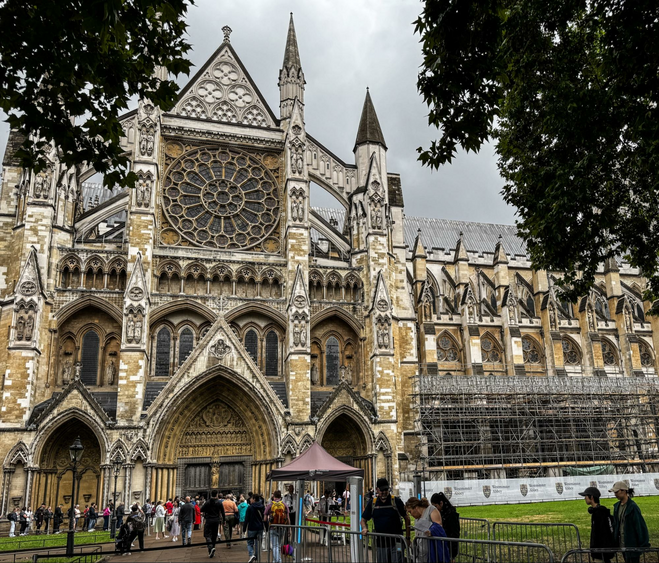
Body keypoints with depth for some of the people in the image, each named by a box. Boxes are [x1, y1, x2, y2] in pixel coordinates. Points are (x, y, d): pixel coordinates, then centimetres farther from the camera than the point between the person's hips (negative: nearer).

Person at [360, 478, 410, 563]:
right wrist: (364, 528, -8)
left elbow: (406, 518, 3)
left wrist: (407, 538, 0)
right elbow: (363, 519, 14)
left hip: (396, 543, -3)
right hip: (381, 544, 3)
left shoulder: (396, 501, -2)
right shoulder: (372, 504, 6)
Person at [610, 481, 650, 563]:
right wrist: (614, 540, 13)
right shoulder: (617, 506, 5)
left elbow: (640, 525, -16)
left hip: (632, 544, -7)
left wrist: (643, 545, -13)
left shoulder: (633, 507, -18)